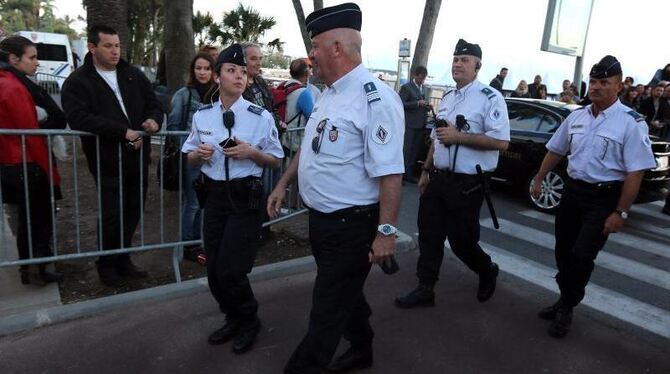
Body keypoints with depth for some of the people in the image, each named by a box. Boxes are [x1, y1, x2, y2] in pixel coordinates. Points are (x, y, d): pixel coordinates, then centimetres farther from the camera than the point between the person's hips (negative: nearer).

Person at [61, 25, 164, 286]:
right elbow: (78, 118, -19)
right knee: (111, 216, 1)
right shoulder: (77, 82, -5)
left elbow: (154, 106, 12)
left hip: (138, 158, 5)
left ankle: (122, 260, 30)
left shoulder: (134, 75, 10)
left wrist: (154, 120, -13)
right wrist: (123, 132, -24)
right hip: (107, 162, -5)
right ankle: (107, 266, 22)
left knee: (133, 212, 13)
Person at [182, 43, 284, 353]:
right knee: (214, 269, 12)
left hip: (246, 198, -4)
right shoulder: (202, 115, 3)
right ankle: (233, 319, 38)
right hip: (214, 196, 5)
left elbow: (275, 161, 1)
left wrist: (251, 152, -17)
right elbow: (189, 157, 13)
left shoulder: (261, 117, -7)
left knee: (231, 270, -4)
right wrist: (199, 153, -10)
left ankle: (249, 321, 25)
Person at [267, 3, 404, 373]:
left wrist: (385, 231, -24)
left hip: (352, 225, -9)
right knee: (344, 292, 25)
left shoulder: (375, 98, -21)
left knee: (328, 308, 6)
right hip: (321, 219, 9)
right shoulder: (329, 93, 8)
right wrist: (283, 185, 21)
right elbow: (309, 146, 19)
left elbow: (389, 173, -25)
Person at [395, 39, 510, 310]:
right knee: (429, 235, 9)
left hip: (467, 183, -7)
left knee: (461, 240, 3)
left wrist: (458, 137, -22)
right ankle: (425, 290, 22)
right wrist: (426, 170, 18)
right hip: (438, 178, 7)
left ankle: (488, 271, 35)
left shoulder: (489, 97, -11)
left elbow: (501, 141, -20)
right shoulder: (447, 97, 13)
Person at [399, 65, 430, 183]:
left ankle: (410, 173, 17)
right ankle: (405, 174, 3)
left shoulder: (424, 88, 17)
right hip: (410, 124, -7)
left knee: (416, 150, 10)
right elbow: (401, 104, -12)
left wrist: (427, 106, 4)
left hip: (421, 124, 7)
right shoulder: (406, 87, -5)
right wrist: (417, 103, -20)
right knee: (407, 150, -3)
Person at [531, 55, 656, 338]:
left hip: (605, 198, -5)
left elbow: (635, 172, -14)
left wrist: (620, 212, -16)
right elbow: (555, 151, 17)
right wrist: (539, 180, 19)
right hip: (572, 190, 6)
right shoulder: (576, 117, 5)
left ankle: (566, 309, 13)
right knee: (563, 251, 13)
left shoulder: (631, 123, -12)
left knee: (582, 255, -10)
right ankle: (566, 300, 34)